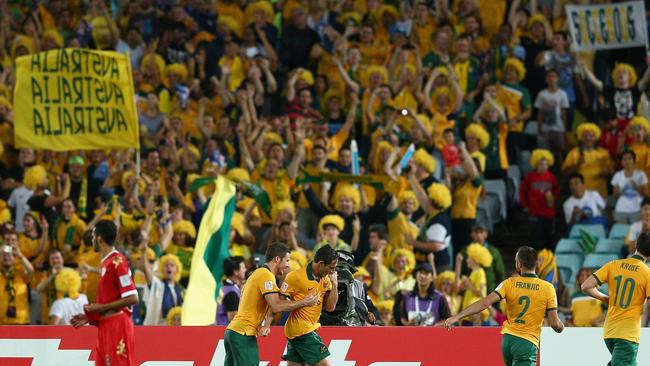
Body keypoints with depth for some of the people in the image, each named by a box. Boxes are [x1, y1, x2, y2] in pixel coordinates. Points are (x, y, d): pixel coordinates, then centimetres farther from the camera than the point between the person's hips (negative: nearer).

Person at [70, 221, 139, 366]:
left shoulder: (117, 262, -12)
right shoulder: (106, 263, 17)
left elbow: (132, 298, -18)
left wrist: (100, 307, -15)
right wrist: (90, 317, 15)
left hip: (117, 325, -10)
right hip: (106, 327, 10)